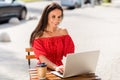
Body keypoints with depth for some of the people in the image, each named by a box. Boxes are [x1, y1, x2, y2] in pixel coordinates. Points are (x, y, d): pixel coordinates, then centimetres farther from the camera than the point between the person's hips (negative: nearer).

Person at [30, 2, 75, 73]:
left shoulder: (63, 32, 4)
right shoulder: (38, 36, -7)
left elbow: (69, 53, -2)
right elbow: (42, 58, -17)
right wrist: (56, 67, -33)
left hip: (60, 69, 2)